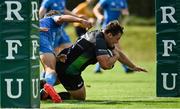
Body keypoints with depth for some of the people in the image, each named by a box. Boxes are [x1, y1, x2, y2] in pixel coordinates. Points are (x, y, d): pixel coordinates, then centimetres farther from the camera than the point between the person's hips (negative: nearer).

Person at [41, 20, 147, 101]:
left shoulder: (99, 35, 9)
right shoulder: (99, 41, -22)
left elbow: (119, 52, 21)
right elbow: (105, 65, -31)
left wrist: (134, 67, 26)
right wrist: (115, 56, -10)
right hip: (68, 70, -10)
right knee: (80, 97, 4)